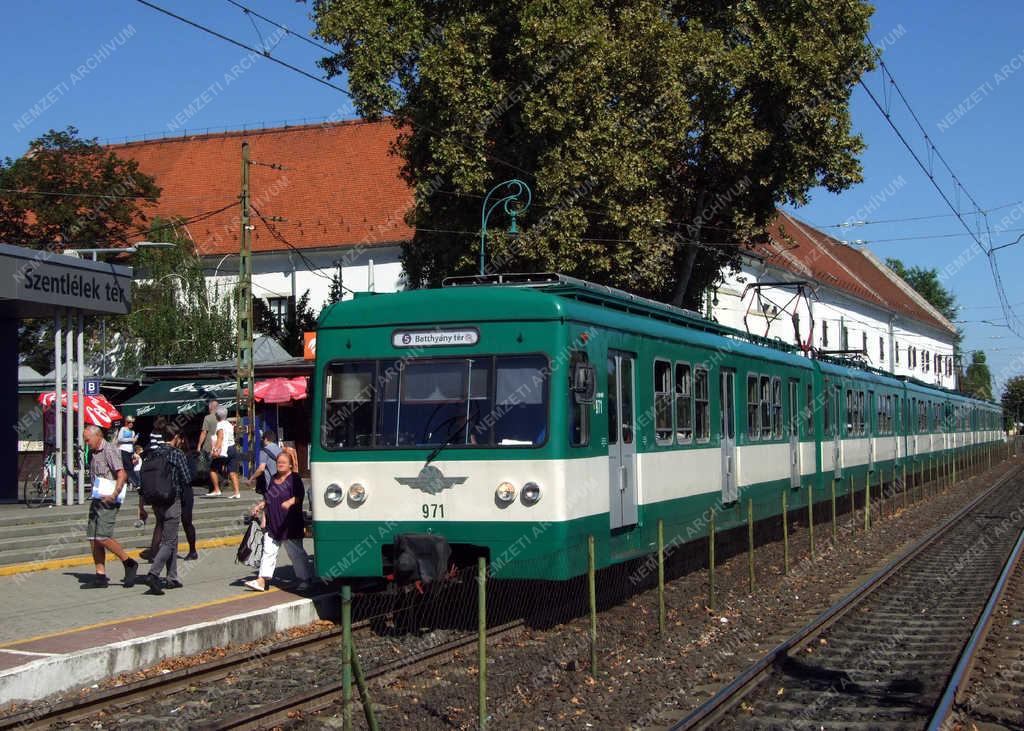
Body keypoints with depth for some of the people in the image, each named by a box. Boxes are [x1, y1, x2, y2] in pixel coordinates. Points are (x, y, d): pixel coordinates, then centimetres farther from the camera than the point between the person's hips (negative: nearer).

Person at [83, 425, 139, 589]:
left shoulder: (110, 451, -10)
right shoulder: (93, 454, 18)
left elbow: (122, 474, -21)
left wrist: (114, 495, -30)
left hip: (108, 502, -9)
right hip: (96, 500, 9)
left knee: (102, 538, -15)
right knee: (93, 539, 4)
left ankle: (129, 563, -1)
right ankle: (100, 576, 7)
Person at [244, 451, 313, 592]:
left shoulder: (294, 479, -5)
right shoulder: (273, 479, 17)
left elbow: (300, 495, -18)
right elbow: (268, 499, 26)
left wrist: (290, 502, -35)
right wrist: (260, 506, 12)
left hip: (289, 525, -7)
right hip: (272, 524, 7)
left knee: (296, 552, 3)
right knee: (269, 551, 2)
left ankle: (305, 579, 15)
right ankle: (262, 580, 1)